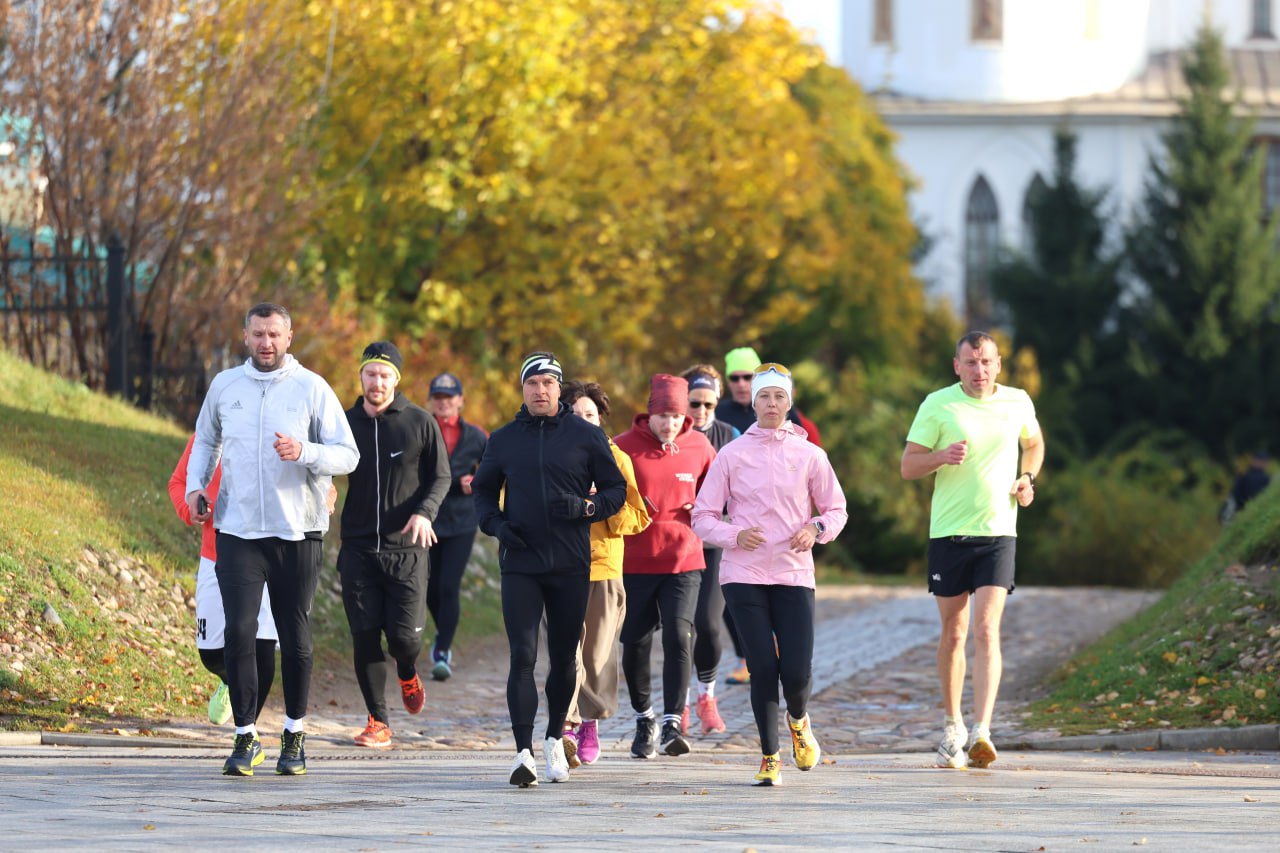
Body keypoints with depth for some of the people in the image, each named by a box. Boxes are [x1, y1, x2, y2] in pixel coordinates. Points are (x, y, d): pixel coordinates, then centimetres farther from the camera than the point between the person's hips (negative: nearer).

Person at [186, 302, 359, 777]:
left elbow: (347, 455, -3)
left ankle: (294, 735, 20)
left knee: (295, 637, 4)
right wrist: (195, 485, 9)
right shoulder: (224, 386, 8)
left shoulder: (312, 389, -1)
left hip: (297, 532, -1)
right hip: (238, 529, 1)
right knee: (239, 630, -10)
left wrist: (305, 452, -21)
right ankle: (245, 737, 0)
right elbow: (206, 441, 25)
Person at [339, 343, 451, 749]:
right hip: (357, 548, 2)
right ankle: (378, 721, 8)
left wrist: (424, 512, -13)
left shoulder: (420, 423, 0)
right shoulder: (346, 423, 7)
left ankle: (408, 676, 30)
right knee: (365, 636, -2)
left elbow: (441, 476, 4)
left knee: (404, 635, -6)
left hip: (406, 548, -2)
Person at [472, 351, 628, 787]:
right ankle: (524, 752, -13)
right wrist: (495, 523, -1)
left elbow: (616, 490, 6)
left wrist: (585, 506, -14)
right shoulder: (503, 440, 8)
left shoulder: (586, 436, 2)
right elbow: (483, 489, 19)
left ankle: (554, 738, 29)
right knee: (522, 656, -10)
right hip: (520, 565, 0)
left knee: (564, 657, 9)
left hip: (571, 566, 0)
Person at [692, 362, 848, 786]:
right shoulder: (732, 455, 2)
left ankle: (798, 719, 28)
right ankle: (769, 756, 10)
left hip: (793, 574, 1)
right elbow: (702, 516, 5)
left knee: (797, 671, -7)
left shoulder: (809, 455, 5)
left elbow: (836, 509, 13)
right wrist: (734, 536, -13)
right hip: (744, 575, -1)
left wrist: (817, 529, -8)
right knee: (763, 666, -6)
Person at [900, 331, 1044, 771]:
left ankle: (981, 732, -22)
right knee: (953, 633, 8)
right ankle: (952, 726, 26)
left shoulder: (1018, 402, 5)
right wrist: (943, 456, -21)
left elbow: (1034, 443, 26)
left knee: (986, 630, -14)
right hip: (949, 532, 0)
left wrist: (1027, 478, 7)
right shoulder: (938, 405, -2)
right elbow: (908, 466, -1)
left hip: (998, 532, 0)